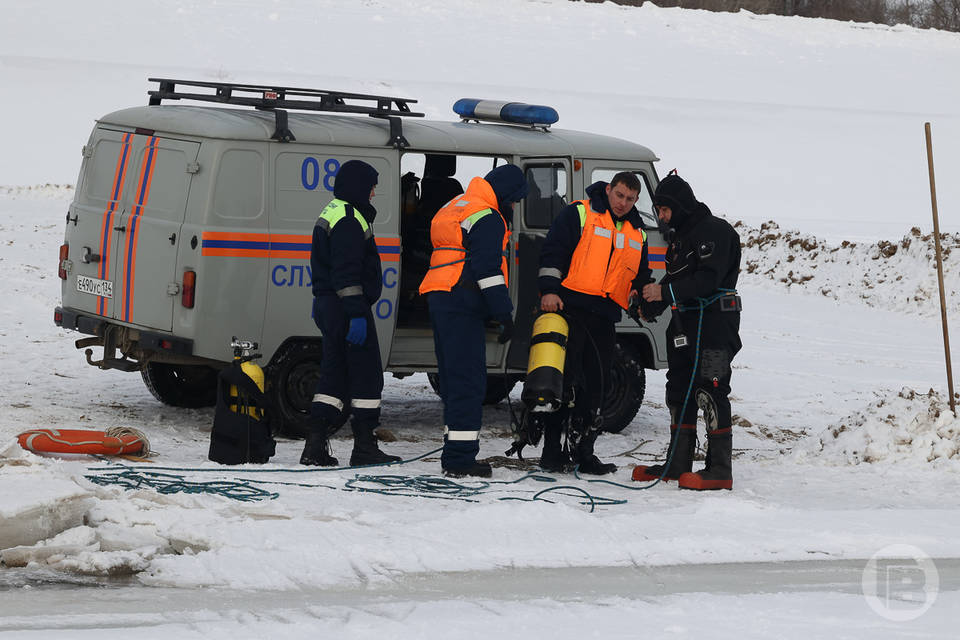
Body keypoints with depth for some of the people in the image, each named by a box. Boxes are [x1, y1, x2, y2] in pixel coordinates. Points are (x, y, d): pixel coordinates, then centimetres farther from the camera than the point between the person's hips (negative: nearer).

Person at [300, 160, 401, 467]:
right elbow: (346, 272, -22)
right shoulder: (349, 220, -15)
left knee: (334, 375, 11)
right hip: (346, 306, -10)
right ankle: (364, 447, 1)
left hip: (327, 304, 10)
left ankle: (315, 446, 6)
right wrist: (357, 314, -24)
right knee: (367, 375, -2)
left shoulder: (331, 213, 19)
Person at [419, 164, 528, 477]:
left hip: (439, 299, 10)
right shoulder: (487, 218, -10)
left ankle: (455, 456, 17)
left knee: (453, 378, 14)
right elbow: (488, 269, -18)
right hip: (463, 304, -10)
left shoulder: (456, 207, 22)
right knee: (468, 381, -9)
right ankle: (460, 458, -12)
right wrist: (504, 314, -16)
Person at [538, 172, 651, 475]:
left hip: (604, 316, 6)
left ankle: (582, 453, 14)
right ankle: (552, 452, -4)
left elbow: (640, 276, 28)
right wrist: (550, 290, -18)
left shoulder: (636, 234, 20)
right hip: (569, 307, -6)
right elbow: (553, 251, -7)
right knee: (565, 379, -8)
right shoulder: (578, 214, 0)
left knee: (595, 386, 7)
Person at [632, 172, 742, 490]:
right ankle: (678, 463, 19)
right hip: (686, 321, 10)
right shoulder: (680, 235, 19)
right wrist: (649, 305, 5)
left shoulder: (714, 231, -11)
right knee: (680, 390, 11)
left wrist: (665, 292, -23)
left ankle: (720, 470, -12)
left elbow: (708, 279, -21)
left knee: (710, 392, -12)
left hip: (715, 320, -10)